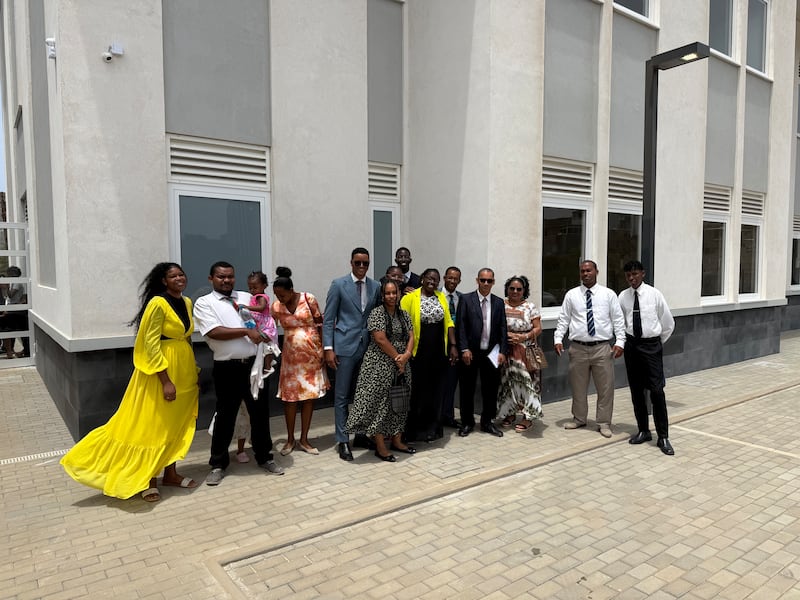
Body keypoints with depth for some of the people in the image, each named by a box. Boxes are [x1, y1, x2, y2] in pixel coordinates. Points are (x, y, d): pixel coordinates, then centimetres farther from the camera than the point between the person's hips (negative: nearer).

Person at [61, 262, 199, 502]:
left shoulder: (187, 303, 7)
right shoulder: (157, 304, -16)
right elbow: (151, 345, -18)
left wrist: (192, 370, 16)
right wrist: (165, 380, -20)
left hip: (183, 369, 8)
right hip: (160, 370, -7)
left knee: (176, 423, 14)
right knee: (152, 424, 2)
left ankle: (170, 474, 25)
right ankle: (147, 479, 15)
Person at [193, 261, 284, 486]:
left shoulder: (246, 297, 12)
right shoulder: (204, 303, 0)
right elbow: (214, 332, -14)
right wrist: (247, 332, -13)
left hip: (254, 364, 4)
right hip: (227, 368, -3)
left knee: (260, 412, 11)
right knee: (225, 416, 7)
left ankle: (264, 457, 27)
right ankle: (218, 463, 23)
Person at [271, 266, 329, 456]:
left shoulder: (308, 299, -9)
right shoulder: (276, 306, -3)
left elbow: (320, 324, -4)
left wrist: (323, 350, -5)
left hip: (312, 353, -1)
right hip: (291, 354, 1)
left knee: (309, 395, 5)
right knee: (290, 396, 3)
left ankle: (304, 439, 16)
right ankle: (290, 439, 18)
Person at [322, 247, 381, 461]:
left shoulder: (375, 286, 7)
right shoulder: (338, 284, -2)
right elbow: (328, 319, -4)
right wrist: (328, 348, -10)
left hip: (368, 347, 4)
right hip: (345, 346, -3)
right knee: (342, 396, 2)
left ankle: (361, 435, 25)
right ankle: (343, 441, 11)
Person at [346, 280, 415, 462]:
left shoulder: (404, 314, 11)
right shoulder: (377, 312, -9)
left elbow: (411, 336, 6)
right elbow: (380, 339, -17)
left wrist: (406, 355, -12)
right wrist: (397, 358, -13)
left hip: (401, 364, 7)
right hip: (380, 365, -7)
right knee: (380, 403, -4)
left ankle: (397, 441, 23)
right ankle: (380, 447, 4)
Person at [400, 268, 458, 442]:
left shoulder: (441, 297, 8)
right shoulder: (410, 297, -7)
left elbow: (448, 323, 9)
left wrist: (453, 346, 4)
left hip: (438, 352, 4)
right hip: (418, 352, -4)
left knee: (435, 390, 11)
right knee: (417, 391, 5)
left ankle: (431, 429, 24)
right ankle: (412, 430, 18)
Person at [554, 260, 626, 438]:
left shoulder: (608, 294, 3)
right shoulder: (571, 295, 5)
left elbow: (618, 320, 2)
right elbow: (563, 319, 6)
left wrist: (619, 342, -8)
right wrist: (558, 339, -5)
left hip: (602, 348, -1)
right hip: (578, 348, 1)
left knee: (605, 387, 4)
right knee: (578, 386, 11)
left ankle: (604, 423, 19)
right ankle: (579, 419, 29)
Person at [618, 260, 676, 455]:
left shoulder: (654, 294, -7)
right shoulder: (623, 296, 0)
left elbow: (668, 323, 3)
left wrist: (659, 343, 8)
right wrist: (624, 341, 8)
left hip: (651, 345, -3)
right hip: (631, 345, 3)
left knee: (657, 391, -6)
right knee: (636, 391, 9)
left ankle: (663, 437, 4)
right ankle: (643, 431, 23)